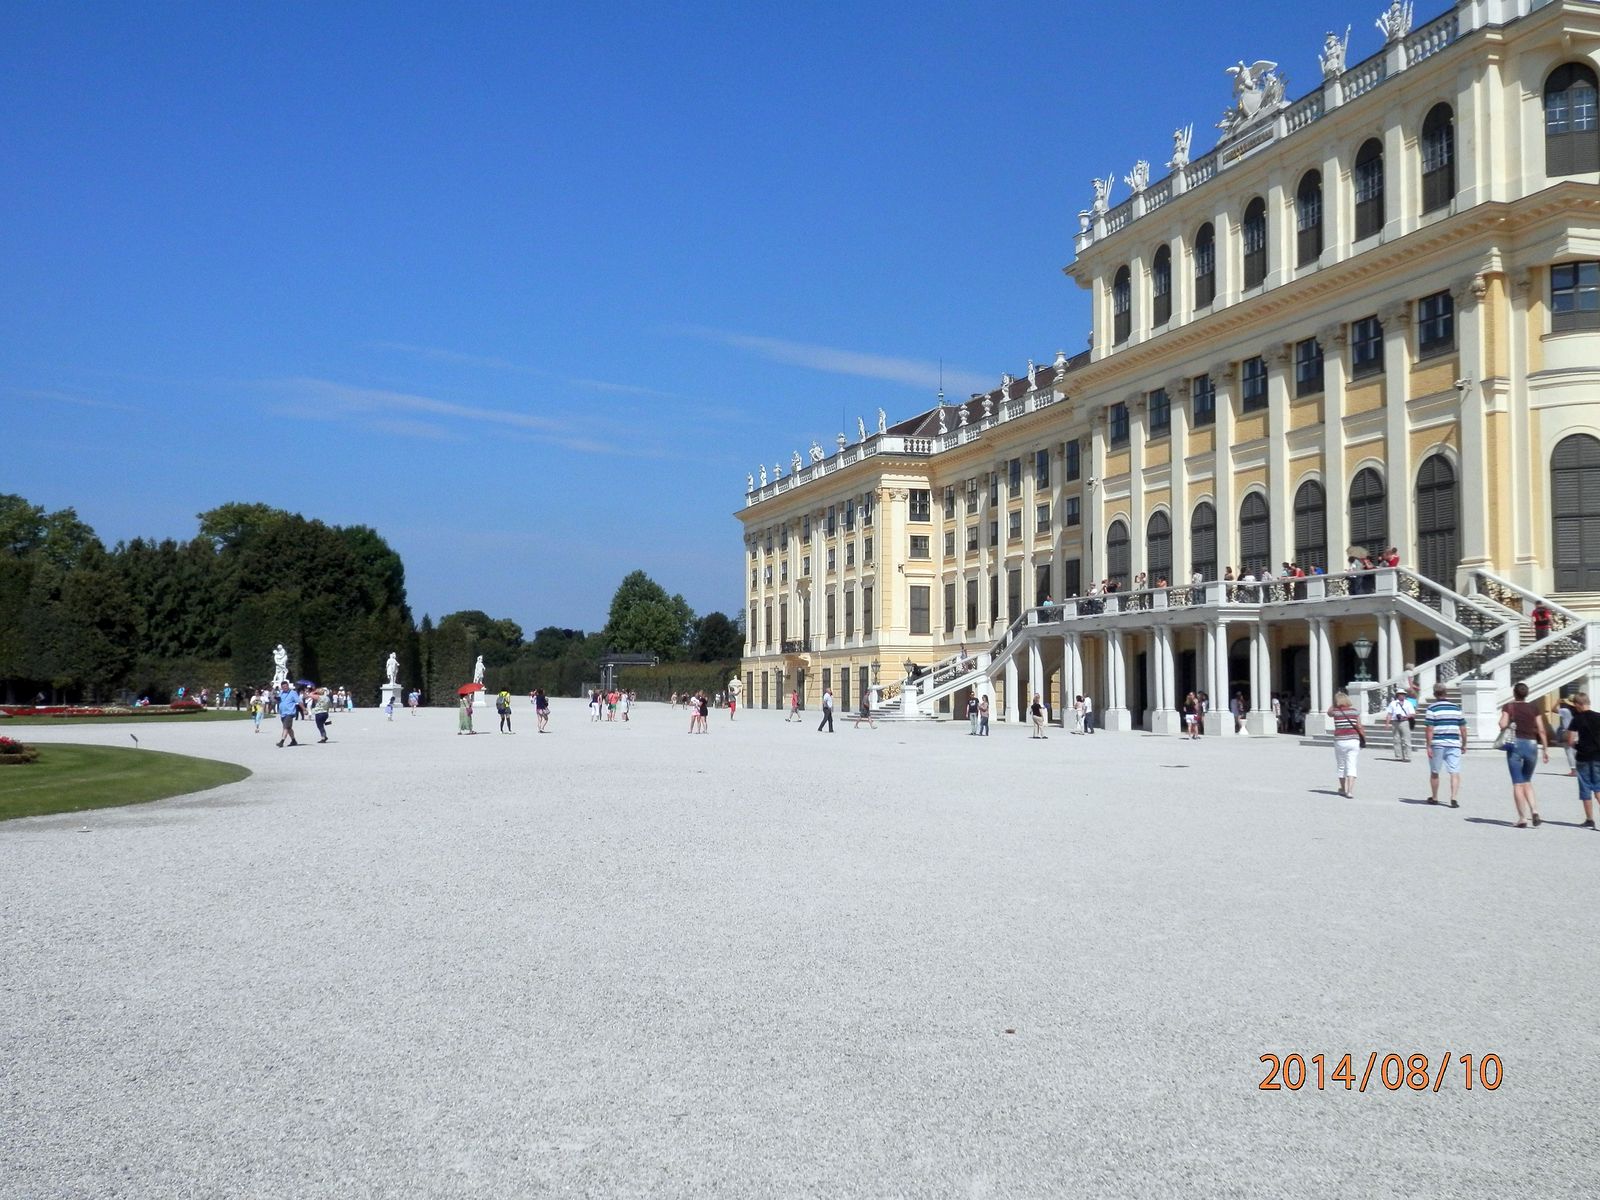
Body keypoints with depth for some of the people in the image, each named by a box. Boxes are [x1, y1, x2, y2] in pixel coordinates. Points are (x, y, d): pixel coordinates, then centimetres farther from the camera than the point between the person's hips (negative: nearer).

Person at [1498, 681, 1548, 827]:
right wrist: (1546, 749, 4)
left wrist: (1503, 731, 8)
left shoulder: (1508, 707, 0)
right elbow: (1541, 730, 1)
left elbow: (1503, 724, -14)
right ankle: (1534, 811, -2)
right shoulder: (1533, 709, 6)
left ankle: (1522, 818, -1)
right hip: (1532, 745, 3)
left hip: (1515, 745, -3)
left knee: (1518, 783, 2)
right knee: (1527, 782, 17)